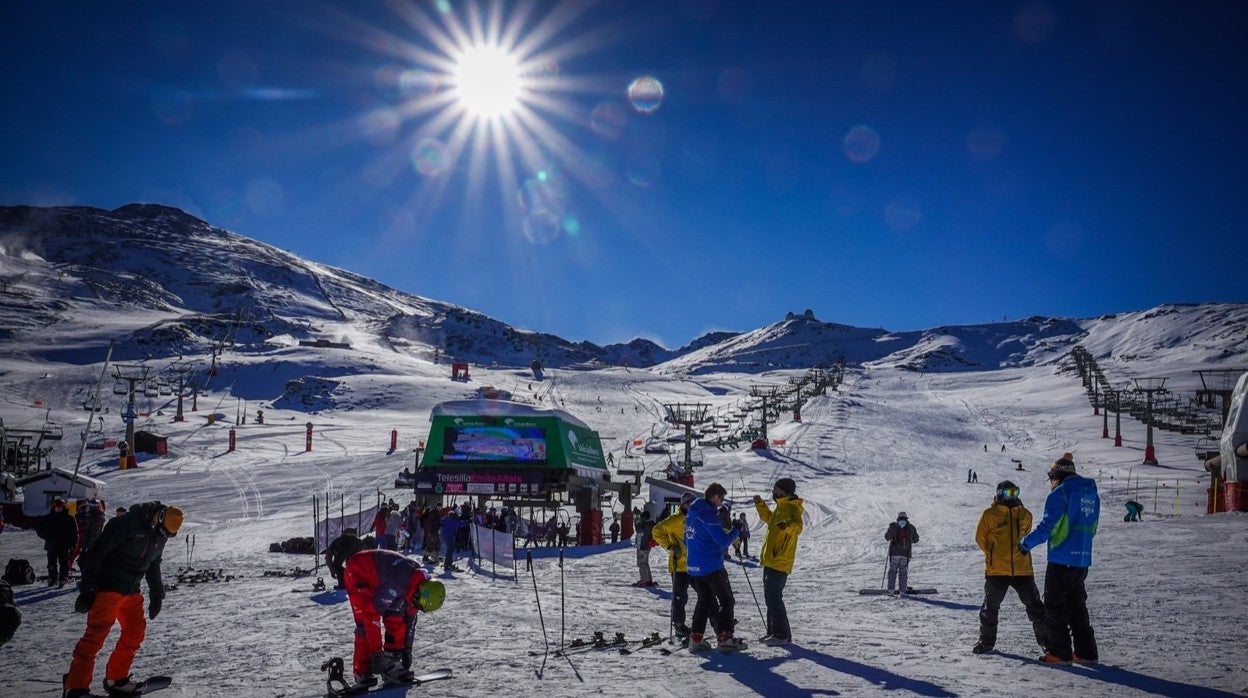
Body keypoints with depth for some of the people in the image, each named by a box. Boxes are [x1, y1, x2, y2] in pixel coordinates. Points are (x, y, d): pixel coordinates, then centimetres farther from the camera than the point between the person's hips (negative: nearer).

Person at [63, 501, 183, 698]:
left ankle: (116, 679, 23)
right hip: (108, 588, -8)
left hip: (132, 592, 8)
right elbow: (95, 553, -19)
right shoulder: (126, 524, -20)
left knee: (136, 632, 10)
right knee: (96, 634, -11)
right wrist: (87, 590, -19)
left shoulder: (159, 535, 6)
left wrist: (157, 595, 21)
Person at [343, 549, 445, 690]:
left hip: (376, 576, 8)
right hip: (357, 573, -8)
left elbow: (410, 620, 1)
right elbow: (372, 614, -30)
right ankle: (362, 672, -11)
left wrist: (406, 650, 5)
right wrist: (376, 651, -22)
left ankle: (391, 663, 5)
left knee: (396, 617, -3)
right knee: (367, 621, -18)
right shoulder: (397, 585, -38)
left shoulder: (420, 583, -12)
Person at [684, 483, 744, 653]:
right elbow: (722, 541, -19)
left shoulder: (691, 512, 11)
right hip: (711, 567, -8)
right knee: (727, 601, 3)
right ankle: (725, 638, -2)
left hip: (693, 567, 8)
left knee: (704, 601, 17)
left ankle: (695, 638, 13)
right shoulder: (708, 514, -18)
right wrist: (735, 531, -5)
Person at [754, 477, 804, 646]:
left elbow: (798, 527, -33)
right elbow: (769, 519, 37)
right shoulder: (781, 507, 16)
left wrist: (788, 526, -53)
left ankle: (782, 635, -5)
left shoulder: (791, 509, -14)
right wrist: (760, 505, 35)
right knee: (770, 596, 15)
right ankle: (773, 632, 23)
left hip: (780, 562, -10)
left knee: (773, 597, -10)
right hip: (771, 560, 10)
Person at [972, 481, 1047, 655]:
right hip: (996, 571, -3)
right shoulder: (989, 514, -4)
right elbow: (981, 538, 4)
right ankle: (987, 641, 18)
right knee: (990, 606, 4)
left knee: (1035, 606, 8)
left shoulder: (1025, 515, 7)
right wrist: (993, 554, 8)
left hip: (1022, 570, 3)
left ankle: (1045, 639, 22)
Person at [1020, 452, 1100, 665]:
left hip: (1061, 560, -8)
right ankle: (1086, 651, 18)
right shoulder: (1092, 494, 12)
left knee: (1055, 605, 2)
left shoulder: (1060, 493, -13)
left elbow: (1047, 526, -16)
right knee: (1077, 605, 17)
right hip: (1083, 559, 8)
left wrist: (1026, 543, -5)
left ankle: (1059, 652, 2)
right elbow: (1091, 529, 18)